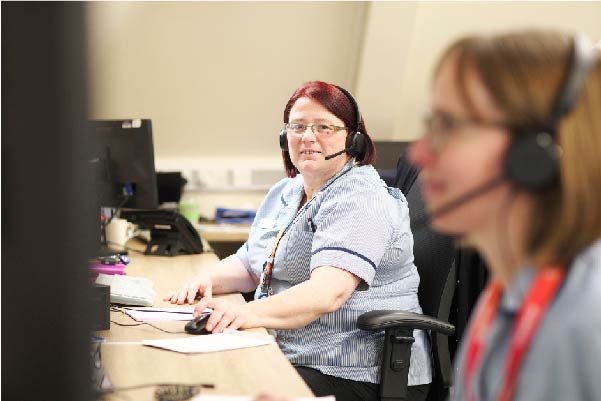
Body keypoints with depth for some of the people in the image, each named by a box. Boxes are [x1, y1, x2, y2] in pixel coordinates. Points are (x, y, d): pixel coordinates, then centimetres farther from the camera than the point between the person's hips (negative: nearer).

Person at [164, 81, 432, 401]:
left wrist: (250, 313, -41)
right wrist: (209, 279, 3)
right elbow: (250, 265, 25)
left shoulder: (359, 200, -13)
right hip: (284, 356, 8)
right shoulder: (284, 193, 16)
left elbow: (329, 292, -28)